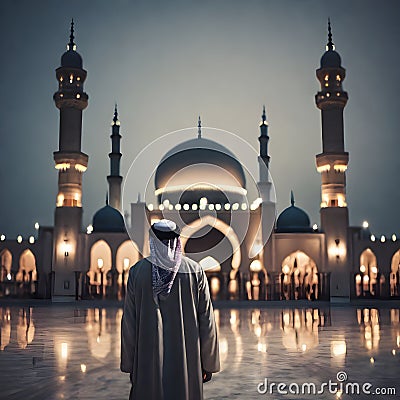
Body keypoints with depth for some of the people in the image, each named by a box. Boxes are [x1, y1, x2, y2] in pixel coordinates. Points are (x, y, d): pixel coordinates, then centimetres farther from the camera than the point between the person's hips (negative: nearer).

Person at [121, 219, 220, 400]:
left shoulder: (137, 271, -1)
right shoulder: (195, 271, -1)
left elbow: (128, 322, 1)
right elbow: (207, 321, -1)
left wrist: (129, 364, 8)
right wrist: (208, 364, 7)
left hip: (148, 360, 0)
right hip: (187, 362, 0)